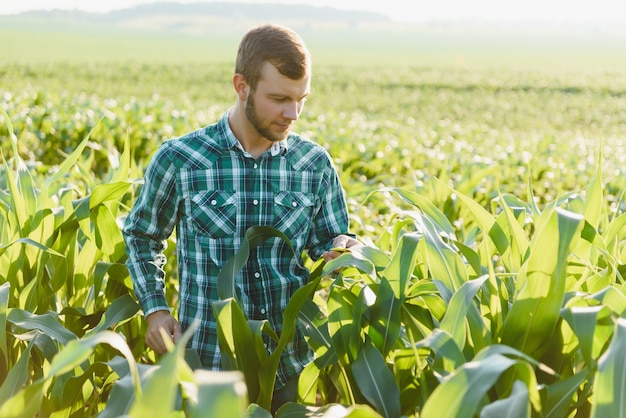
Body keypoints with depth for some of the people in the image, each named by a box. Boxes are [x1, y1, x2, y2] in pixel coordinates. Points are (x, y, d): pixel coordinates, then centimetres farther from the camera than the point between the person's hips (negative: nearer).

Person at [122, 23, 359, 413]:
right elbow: (141, 237, 9)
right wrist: (155, 308, -1)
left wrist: (342, 250, -13)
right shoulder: (179, 160, -6)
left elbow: (327, 246, 9)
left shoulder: (316, 164, -1)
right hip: (207, 366, -2)